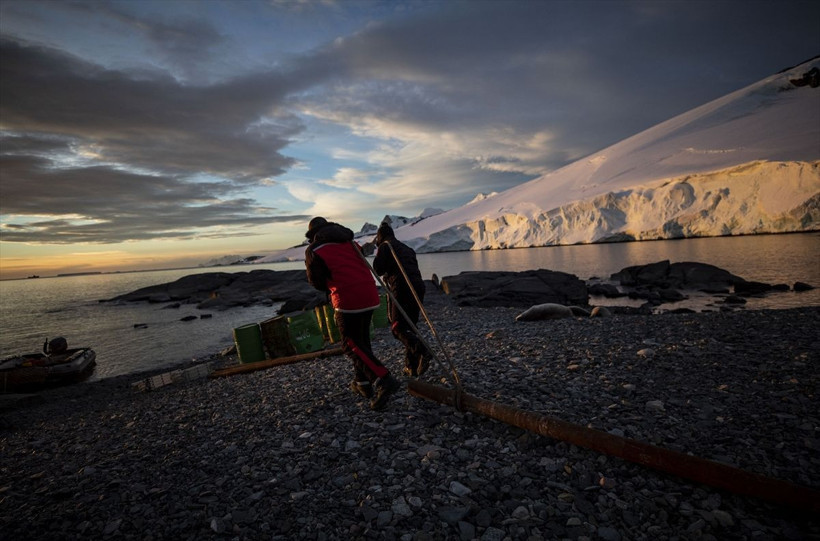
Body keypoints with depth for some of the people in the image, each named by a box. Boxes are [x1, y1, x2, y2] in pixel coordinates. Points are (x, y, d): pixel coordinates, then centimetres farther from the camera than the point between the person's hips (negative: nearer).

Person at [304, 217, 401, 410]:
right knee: (362, 339, 19)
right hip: (370, 295, 7)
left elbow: (317, 282, 2)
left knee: (351, 344, -1)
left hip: (348, 300, -7)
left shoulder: (313, 250, 1)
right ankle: (362, 382, 26)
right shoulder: (348, 242, 19)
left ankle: (384, 380, -16)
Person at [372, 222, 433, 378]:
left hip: (402, 288, -7)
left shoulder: (384, 246, 5)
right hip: (418, 286, 7)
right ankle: (411, 367, 13)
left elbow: (378, 270, -1)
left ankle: (422, 351, -30)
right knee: (409, 326, 14)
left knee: (398, 328, -7)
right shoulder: (406, 248, 27)